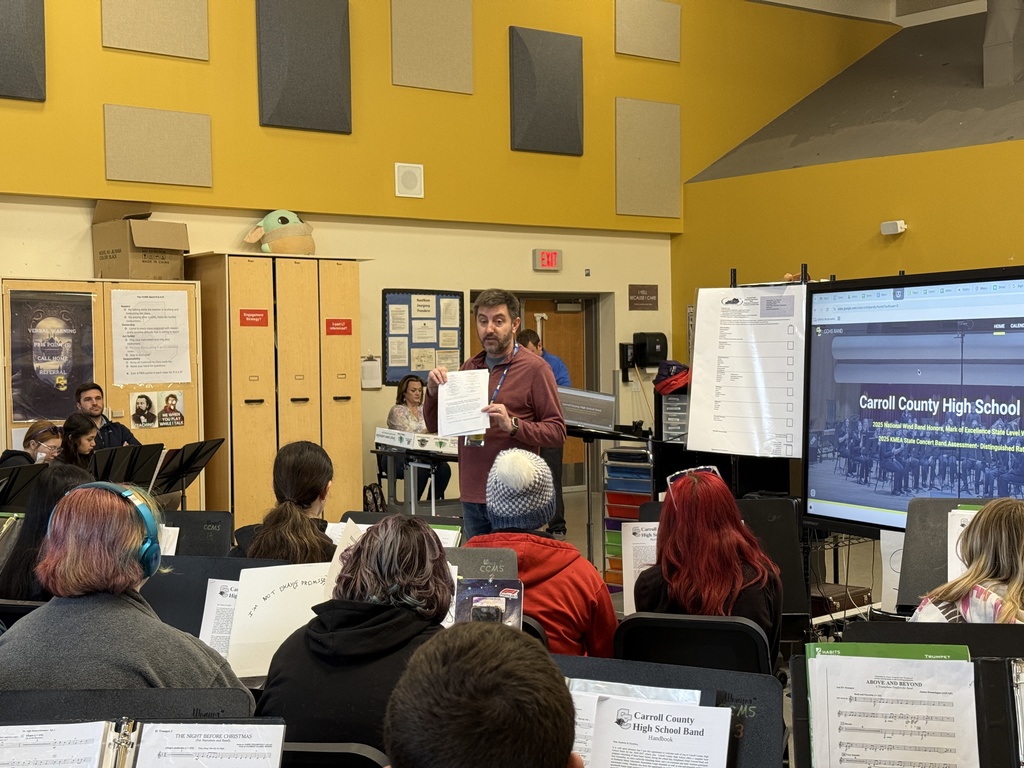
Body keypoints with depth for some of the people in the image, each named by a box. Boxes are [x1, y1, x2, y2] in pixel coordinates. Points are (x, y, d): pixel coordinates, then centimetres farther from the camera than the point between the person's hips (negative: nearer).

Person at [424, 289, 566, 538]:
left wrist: (513, 425, -24)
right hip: (472, 497, 5)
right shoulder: (469, 367, 12)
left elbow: (557, 431, -9)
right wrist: (433, 392, -3)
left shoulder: (535, 368, -4)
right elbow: (434, 425, 16)